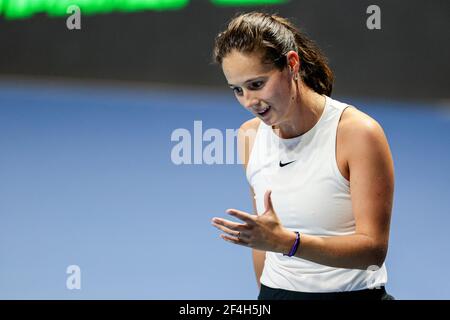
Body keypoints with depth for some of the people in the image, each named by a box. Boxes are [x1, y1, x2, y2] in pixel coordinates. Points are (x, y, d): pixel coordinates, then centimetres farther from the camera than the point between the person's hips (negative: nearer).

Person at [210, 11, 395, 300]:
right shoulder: (249, 136, 6)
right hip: (274, 292, 4)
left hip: (351, 292, -4)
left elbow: (374, 248, -15)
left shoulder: (359, 133, -11)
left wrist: (286, 242, -25)